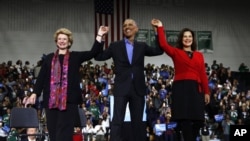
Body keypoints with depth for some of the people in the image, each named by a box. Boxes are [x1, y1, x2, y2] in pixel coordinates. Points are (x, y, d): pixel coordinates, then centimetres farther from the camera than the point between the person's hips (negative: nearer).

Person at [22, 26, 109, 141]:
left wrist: (99, 36, -10)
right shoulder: (49, 58, 14)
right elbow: (41, 77, 9)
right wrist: (34, 93, -2)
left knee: (65, 132, -5)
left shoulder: (75, 56, 10)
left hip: (69, 99, -2)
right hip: (51, 100, 2)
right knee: (53, 131, 4)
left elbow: (93, 52, 0)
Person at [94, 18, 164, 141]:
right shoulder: (115, 46, 8)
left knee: (138, 121, 7)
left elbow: (159, 51, 2)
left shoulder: (142, 46, 12)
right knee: (117, 120, -6)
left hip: (137, 88, 2)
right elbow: (98, 56, 2)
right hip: (121, 88, -2)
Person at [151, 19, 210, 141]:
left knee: (198, 120, 1)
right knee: (185, 120, -7)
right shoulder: (176, 52, 8)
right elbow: (163, 44, -8)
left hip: (195, 89, 3)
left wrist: (206, 92, 5)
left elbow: (203, 75, 10)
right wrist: (160, 28, -7)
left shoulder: (199, 55, 15)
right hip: (181, 88, -3)